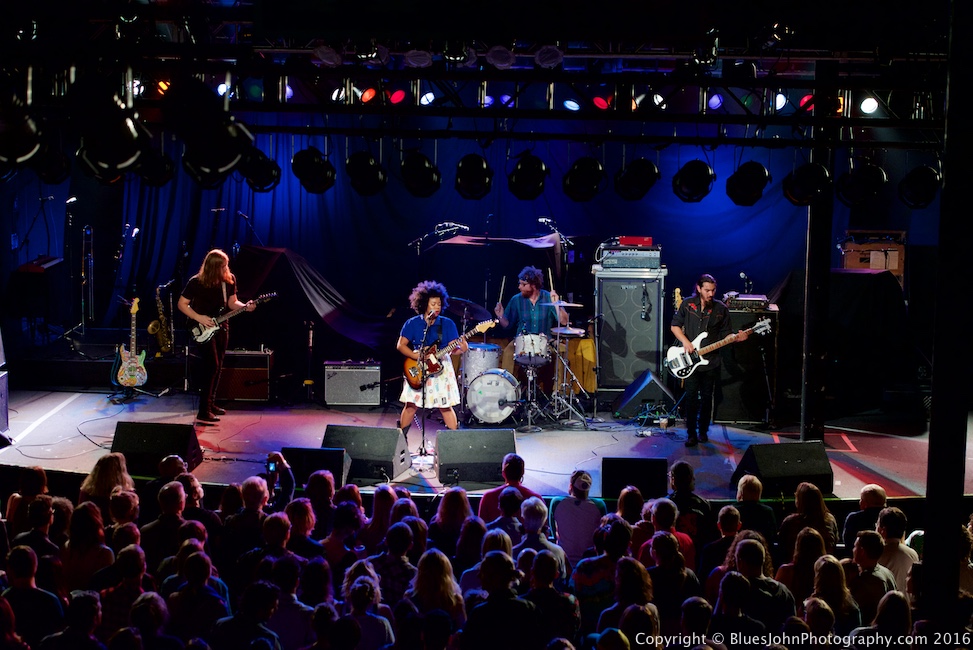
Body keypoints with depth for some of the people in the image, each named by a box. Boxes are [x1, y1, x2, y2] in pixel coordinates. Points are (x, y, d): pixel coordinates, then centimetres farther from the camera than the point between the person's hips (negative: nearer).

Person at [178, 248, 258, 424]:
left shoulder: (229, 280, 1)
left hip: (221, 328, 7)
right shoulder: (196, 282, -14)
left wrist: (245, 306, -10)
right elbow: (182, 304, -8)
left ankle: (210, 404, 28)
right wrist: (199, 318, -19)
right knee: (211, 366, -17)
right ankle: (203, 412, -18)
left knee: (217, 367, 13)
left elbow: (232, 303, 10)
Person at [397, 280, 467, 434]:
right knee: (410, 405, 1)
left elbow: (453, 349, -2)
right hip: (417, 370, -1)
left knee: (446, 406, 0)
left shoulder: (447, 324, 0)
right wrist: (419, 357, -17)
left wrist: (461, 349, -26)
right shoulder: (412, 324, -3)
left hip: (441, 368, 1)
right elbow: (401, 345, -4)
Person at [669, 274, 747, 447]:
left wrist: (737, 338, -14)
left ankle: (703, 431, 22)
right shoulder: (687, 304, 1)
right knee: (691, 398, -4)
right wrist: (685, 342, -10)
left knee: (707, 398, 7)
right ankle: (691, 434, 3)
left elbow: (725, 334, 7)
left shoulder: (721, 309, 3)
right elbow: (675, 325, 5)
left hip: (711, 361, 1)